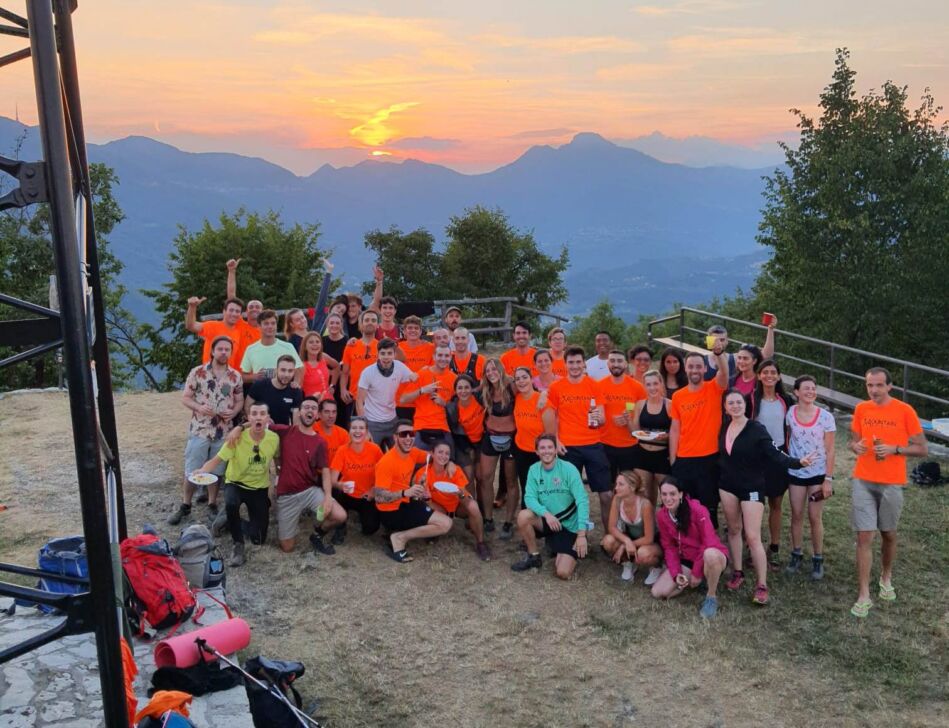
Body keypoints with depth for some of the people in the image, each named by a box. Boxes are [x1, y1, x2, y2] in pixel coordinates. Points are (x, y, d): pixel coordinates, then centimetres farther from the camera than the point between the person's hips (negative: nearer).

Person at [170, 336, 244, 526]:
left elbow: (240, 401, 8)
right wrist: (199, 407, -20)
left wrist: (233, 412, -12)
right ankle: (185, 506, 21)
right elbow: (185, 398, -3)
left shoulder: (235, 376, 2)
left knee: (216, 471, 12)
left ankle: (212, 505, 27)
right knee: (192, 471, 6)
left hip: (223, 431, 2)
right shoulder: (197, 372, -5)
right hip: (199, 430, -2)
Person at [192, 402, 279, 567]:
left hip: (259, 488, 2)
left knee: (259, 538, -3)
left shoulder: (274, 438, -14)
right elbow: (216, 460, -27)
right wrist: (202, 470, -46)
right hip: (235, 484, -2)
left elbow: (278, 459, 7)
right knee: (231, 504, -40)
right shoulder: (238, 438, -22)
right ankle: (238, 546, -17)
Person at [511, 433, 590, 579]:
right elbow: (529, 498, -11)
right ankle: (533, 556, -2)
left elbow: (582, 501, -19)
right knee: (523, 516, -27)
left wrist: (581, 535, -26)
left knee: (563, 573, -17)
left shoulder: (568, 469, -16)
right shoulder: (534, 469, -4)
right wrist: (546, 514, -31)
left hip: (570, 526, -3)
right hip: (547, 521, 3)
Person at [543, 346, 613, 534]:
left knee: (607, 494, 0)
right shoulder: (556, 387, 0)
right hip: (568, 447, -1)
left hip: (593, 445, 1)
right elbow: (550, 416, 6)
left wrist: (598, 417, -20)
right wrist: (555, 441, -3)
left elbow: (602, 418, 3)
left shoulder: (593, 385, 2)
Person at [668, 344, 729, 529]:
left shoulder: (714, 389, -3)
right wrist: (672, 460, 3)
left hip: (709, 458, -2)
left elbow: (724, 372, -25)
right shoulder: (677, 396, 3)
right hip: (684, 460, 2)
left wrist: (719, 353, -45)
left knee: (709, 505, 7)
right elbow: (674, 429, 6)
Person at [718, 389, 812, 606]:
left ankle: (762, 585, -1)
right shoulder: (724, 429, 2)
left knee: (753, 537, -8)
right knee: (733, 529, 13)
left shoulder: (757, 429, -13)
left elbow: (774, 455, -20)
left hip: (752, 488, -5)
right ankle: (737, 573, 27)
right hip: (728, 486, 5)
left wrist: (798, 462, -33)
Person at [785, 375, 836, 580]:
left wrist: (829, 479, -9)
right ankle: (796, 555, 23)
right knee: (796, 515, 9)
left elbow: (829, 451, -7)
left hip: (817, 473, -2)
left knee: (815, 517, 3)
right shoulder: (790, 413, -5)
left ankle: (818, 560, 16)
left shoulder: (825, 416, -10)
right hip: (795, 473, 2)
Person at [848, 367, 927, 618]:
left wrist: (894, 449, -20)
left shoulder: (905, 411, -8)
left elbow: (922, 449, -4)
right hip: (863, 482, 1)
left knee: (888, 534, 15)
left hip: (891, 484, -1)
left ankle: (886, 577, 42)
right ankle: (863, 596, 3)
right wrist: (856, 446, -12)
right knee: (864, 537, -3)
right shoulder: (861, 409, 2)